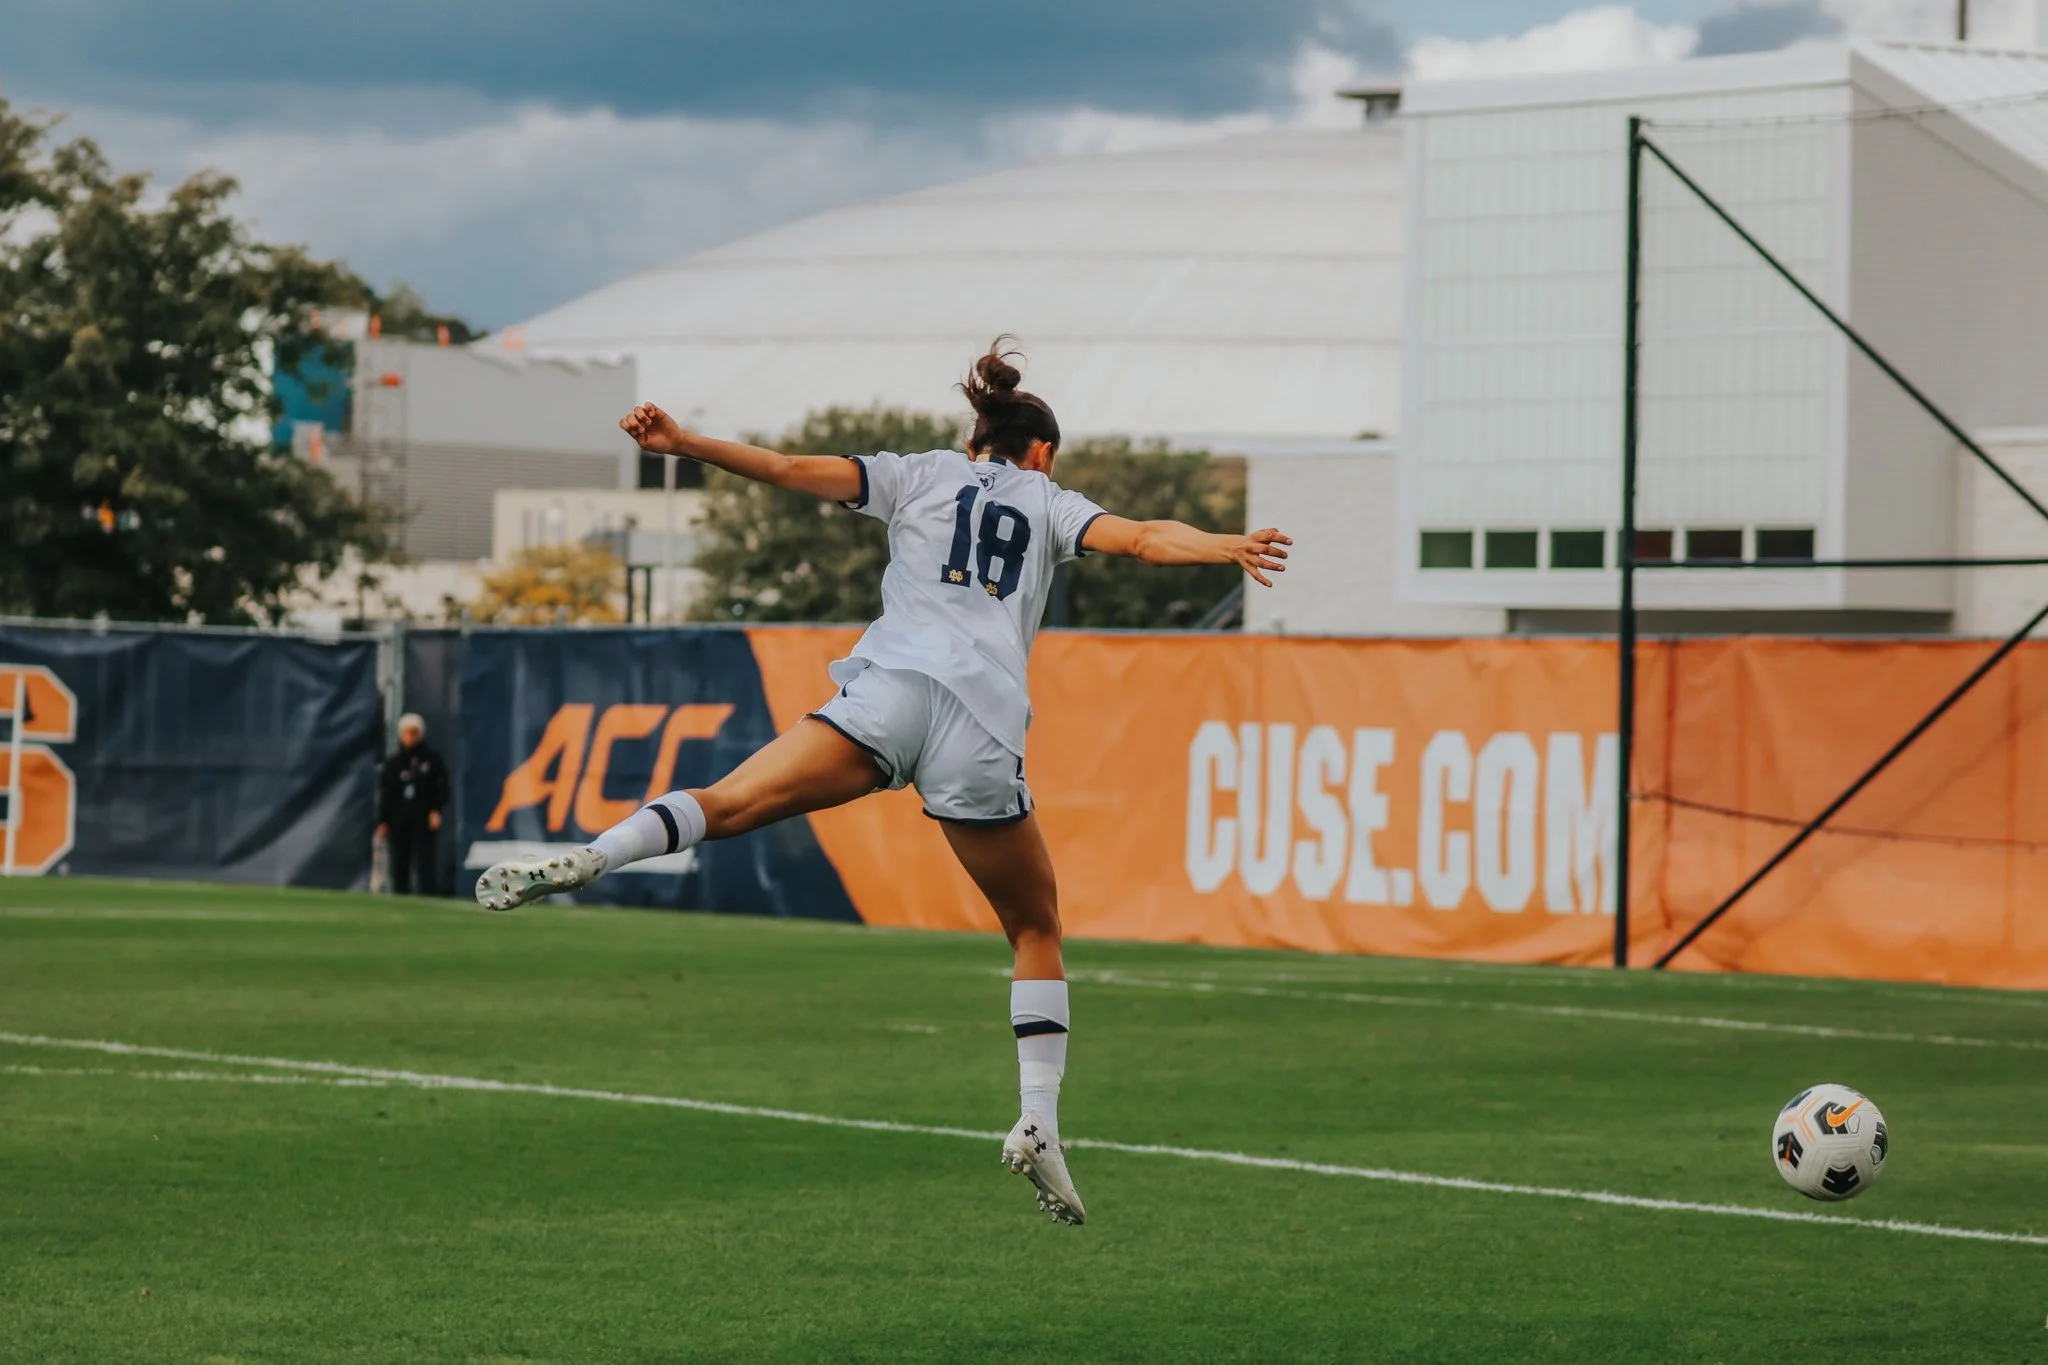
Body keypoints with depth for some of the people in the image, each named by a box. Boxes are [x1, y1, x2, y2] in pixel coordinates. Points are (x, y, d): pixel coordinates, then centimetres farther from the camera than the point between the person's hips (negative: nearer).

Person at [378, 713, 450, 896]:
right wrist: (382, 822, 2)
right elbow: (384, 796, 11)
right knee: (398, 867, 3)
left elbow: (442, 788, 3)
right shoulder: (392, 764, 13)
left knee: (423, 864, -11)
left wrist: (436, 810, -12)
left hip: (424, 822, -3)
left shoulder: (432, 760, 7)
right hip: (398, 823, 3)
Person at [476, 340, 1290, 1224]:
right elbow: (1139, 538, 10)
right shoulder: (1049, 502, 26)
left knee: (731, 804, -15)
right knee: (1036, 930, 15)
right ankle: (1038, 1123, 3)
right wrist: (1229, 546, 11)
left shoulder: (919, 476, 25)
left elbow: (794, 470, 14)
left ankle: (589, 859, -44)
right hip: (983, 732, 1)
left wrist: (682, 445, 10)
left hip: (894, 687, 0)